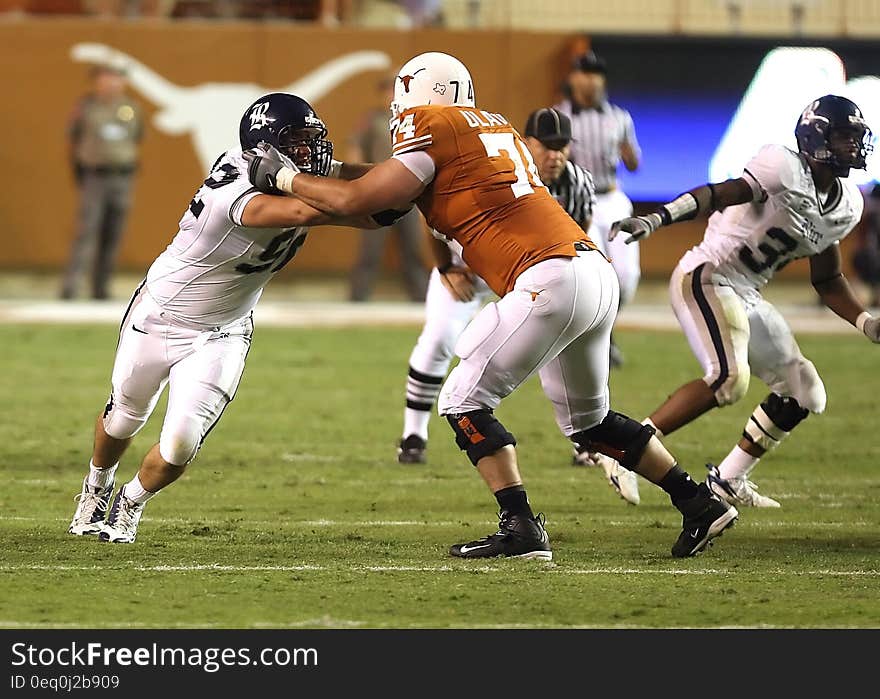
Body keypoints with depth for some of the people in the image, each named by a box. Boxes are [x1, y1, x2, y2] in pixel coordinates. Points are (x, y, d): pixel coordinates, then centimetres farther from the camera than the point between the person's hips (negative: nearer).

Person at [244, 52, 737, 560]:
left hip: (550, 278, -9)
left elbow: (355, 202, -3)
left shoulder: (433, 128, -2)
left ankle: (521, 529, -8)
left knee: (465, 401, 0)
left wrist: (282, 177, 10)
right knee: (588, 419, 24)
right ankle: (701, 504, 24)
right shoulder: (495, 127, 24)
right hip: (597, 272, 9)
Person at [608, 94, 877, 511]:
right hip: (707, 278, -9)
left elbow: (827, 282, 20)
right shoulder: (784, 169, -18)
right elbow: (720, 194, -30)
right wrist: (658, 219, -45)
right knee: (729, 380, -28)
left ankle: (728, 480, 20)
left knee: (803, 394, 9)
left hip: (747, 297, 9)